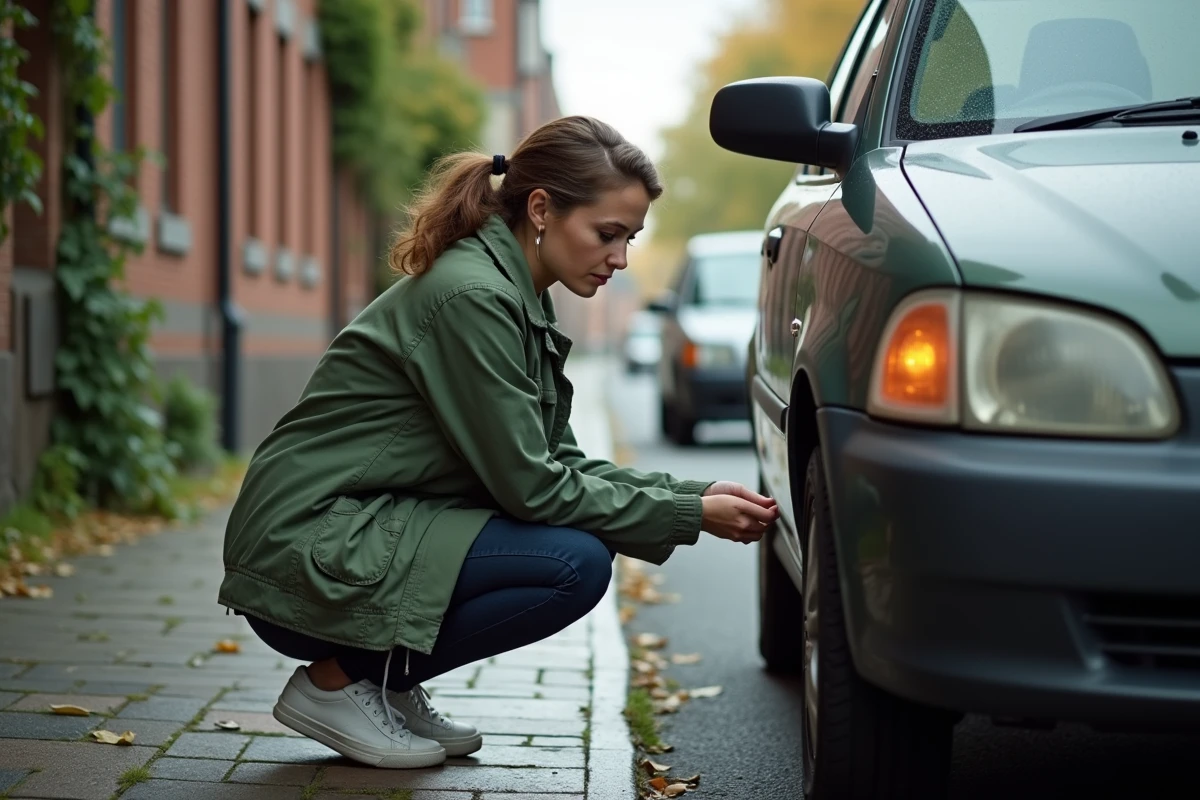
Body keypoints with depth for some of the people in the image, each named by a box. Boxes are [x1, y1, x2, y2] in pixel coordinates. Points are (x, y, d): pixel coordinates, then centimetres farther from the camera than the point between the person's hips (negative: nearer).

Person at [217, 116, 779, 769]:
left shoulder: (519, 299, 10)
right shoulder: (471, 296, -20)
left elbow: (561, 464, 12)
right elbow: (531, 488, -19)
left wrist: (694, 492, 1)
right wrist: (689, 516, -13)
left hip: (365, 530, 10)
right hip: (303, 557, -10)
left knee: (584, 534, 6)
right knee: (575, 563, -18)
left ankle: (385, 681, 9)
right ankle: (337, 680, -6)